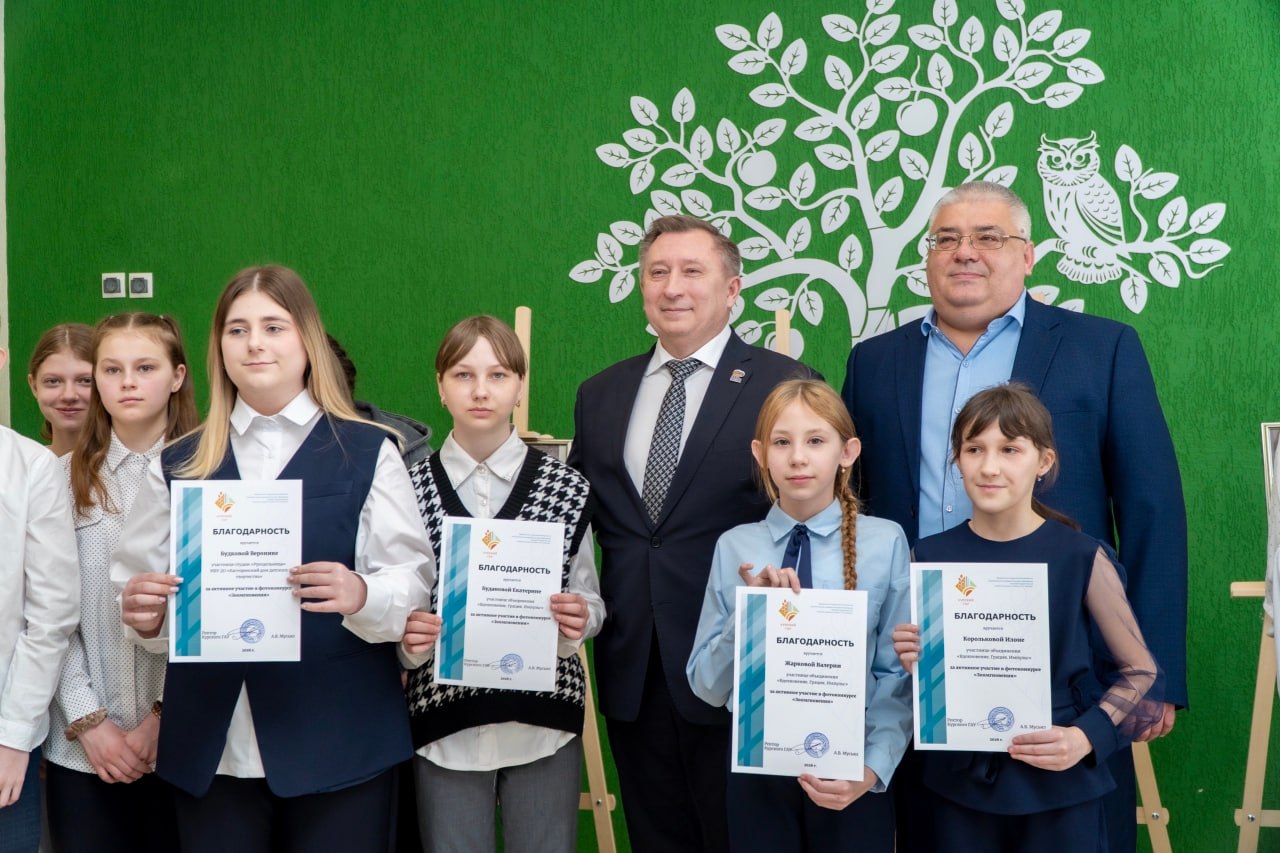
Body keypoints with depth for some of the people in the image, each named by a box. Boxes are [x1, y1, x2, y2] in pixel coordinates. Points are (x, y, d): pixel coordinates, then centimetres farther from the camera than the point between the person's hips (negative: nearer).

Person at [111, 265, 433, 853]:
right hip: (210, 744, 3)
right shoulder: (179, 465, 13)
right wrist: (142, 616, -12)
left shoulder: (366, 452, 3)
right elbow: (137, 581, 11)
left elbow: (415, 580, -3)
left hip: (340, 740, -2)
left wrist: (361, 595, -24)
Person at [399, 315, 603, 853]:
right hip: (444, 720, 0)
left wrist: (577, 617, -14)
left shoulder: (568, 489, 0)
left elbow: (590, 602, 7)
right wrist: (405, 631, -15)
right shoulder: (409, 488, 0)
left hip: (543, 720, 0)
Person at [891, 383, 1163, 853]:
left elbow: (1141, 671, 0)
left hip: (1059, 786, -2)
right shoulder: (930, 556, -1)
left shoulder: (1082, 556, -8)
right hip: (959, 785, 2)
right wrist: (914, 663, -10)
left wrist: (1086, 738, -13)